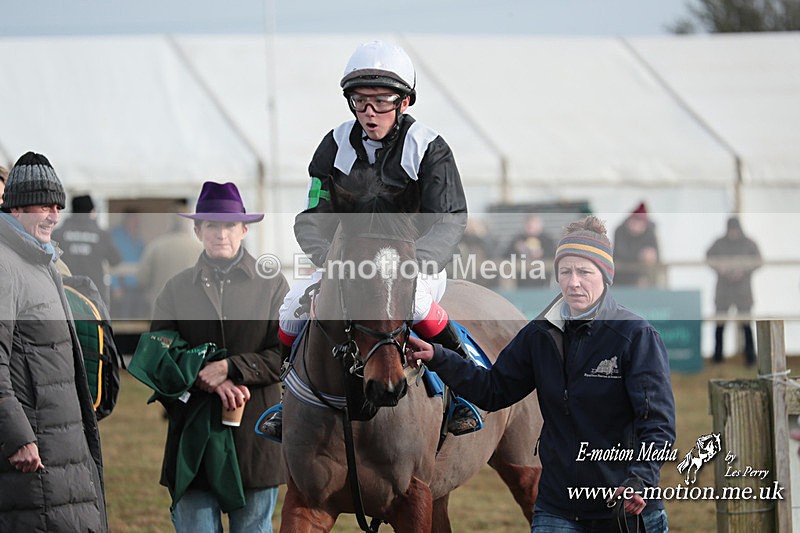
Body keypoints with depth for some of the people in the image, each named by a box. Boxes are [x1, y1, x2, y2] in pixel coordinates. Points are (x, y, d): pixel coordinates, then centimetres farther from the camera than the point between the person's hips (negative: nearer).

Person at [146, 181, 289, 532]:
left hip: (255, 433, -1)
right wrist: (208, 381, -13)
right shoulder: (177, 288, 10)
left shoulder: (272, 286, 6)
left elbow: (284, 355, -1)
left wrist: (231, 368, -15)